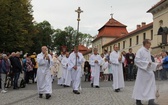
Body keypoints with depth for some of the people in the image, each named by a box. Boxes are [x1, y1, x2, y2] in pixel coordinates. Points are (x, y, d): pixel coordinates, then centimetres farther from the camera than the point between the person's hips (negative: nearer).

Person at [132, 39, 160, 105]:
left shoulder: (148, 51, 12)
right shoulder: (140, 51, -11)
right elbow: (136, 60, -17)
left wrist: (156, 65, 8)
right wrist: (146, 63, -19)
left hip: (149, 71, 7)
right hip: (142, 71, -7)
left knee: (151, 86, 2)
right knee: (140, 86, 3)